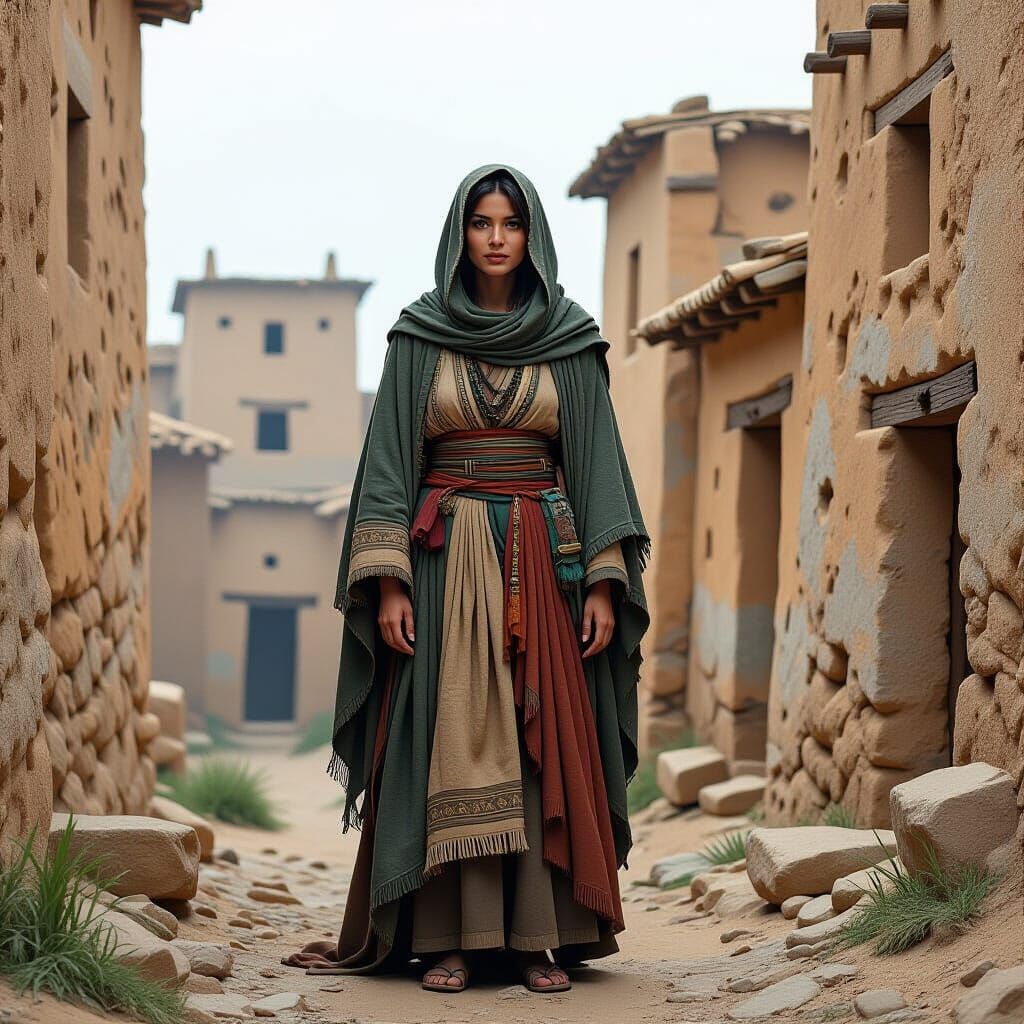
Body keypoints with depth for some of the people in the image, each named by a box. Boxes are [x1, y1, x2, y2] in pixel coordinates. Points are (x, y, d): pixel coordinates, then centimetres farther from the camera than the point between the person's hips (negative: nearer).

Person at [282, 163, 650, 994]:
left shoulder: (570, 342, 6)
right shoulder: (420, 336, 4)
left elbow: (596, 460, 4)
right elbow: (390, 458, 0)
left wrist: (603, 581, -5)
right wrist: (389, 581, -9)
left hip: (540, 558, 1)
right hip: (446, 555, -1)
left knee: (545, 742, -2)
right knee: (448, 741, -3)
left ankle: (540, 935, 4)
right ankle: (449, 937, 1)